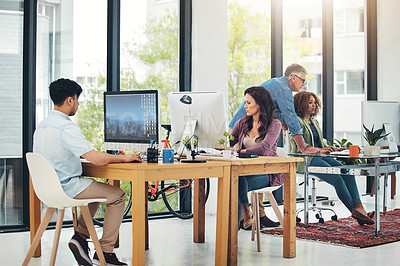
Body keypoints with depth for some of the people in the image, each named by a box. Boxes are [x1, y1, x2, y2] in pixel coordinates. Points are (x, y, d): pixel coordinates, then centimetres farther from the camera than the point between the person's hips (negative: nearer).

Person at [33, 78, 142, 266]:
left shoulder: (41, 126, 8)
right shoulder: (67, 127, -22)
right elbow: (96, 159, -26)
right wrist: (123, 158, -10)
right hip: (67, 187, -9)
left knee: (97, 188, 29)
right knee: (118, 195, 2)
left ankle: (80, 236, 17)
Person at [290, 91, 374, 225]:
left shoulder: (314, 121, 25)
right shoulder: (297, 121, -2)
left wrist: (329, 148, 5)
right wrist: (319, 150, -21)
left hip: (319, 157, 8)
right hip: (304, 160, -8)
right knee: (336, 178, -28)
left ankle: (359, 207, -33)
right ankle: (354, 211, -24)